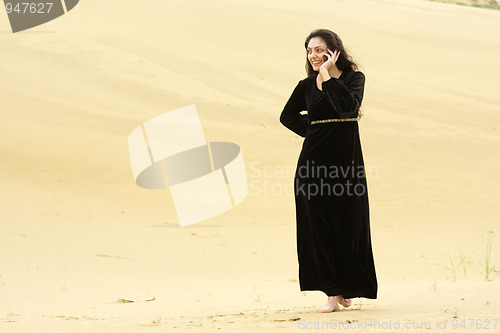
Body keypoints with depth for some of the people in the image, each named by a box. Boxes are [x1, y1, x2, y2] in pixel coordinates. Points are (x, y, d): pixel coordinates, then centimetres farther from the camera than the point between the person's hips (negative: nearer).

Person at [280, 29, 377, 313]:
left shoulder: (354, 78, -1)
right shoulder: (307, 86, 9)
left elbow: (348, 107, -21)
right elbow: (288, 116, 24)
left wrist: (329, 75, -16)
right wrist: (312, 130, 9)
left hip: (346, 161, -3)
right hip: (313, 160, 3)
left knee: (347, 226, 1)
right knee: (318, 227, -1)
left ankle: (347, 289, 15)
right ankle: (334, 292, 3)